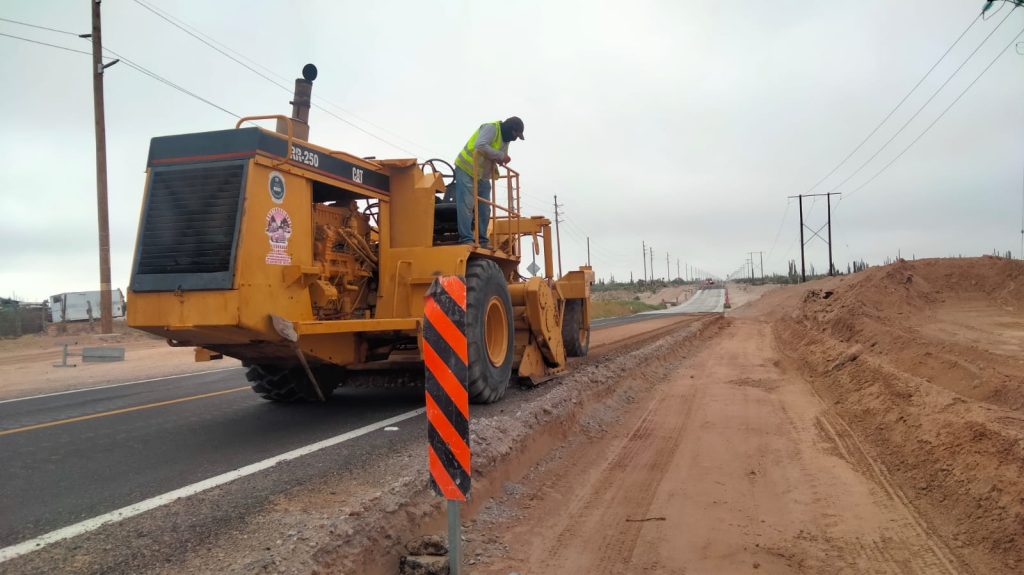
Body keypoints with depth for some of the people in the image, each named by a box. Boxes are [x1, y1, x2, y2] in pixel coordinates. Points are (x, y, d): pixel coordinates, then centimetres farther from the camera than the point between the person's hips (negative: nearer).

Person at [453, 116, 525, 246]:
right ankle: (466, 239, -15)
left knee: (484, 209, 4)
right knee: (466, 205, -12)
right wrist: (501, 155, -27)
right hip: (466, 170, -9)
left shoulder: (505, 139, 11)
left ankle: (482, 240, 8)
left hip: (483, 176, 9)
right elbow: (480, 146, -32)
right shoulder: (491, 128, -16)